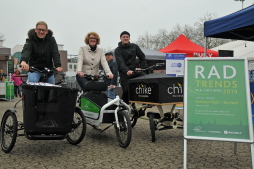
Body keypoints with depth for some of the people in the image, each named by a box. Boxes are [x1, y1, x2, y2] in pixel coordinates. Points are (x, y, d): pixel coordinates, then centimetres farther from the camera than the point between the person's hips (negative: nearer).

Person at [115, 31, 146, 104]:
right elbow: (121, 63, -14)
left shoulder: (134, 46, 12)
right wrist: (127, 71, -31)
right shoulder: (118, 50, 2)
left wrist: (142, 67, 7)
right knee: (126, 90, -17)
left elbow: (142, 57, 19)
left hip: (134, 70, 3)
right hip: (124, 73, -2)